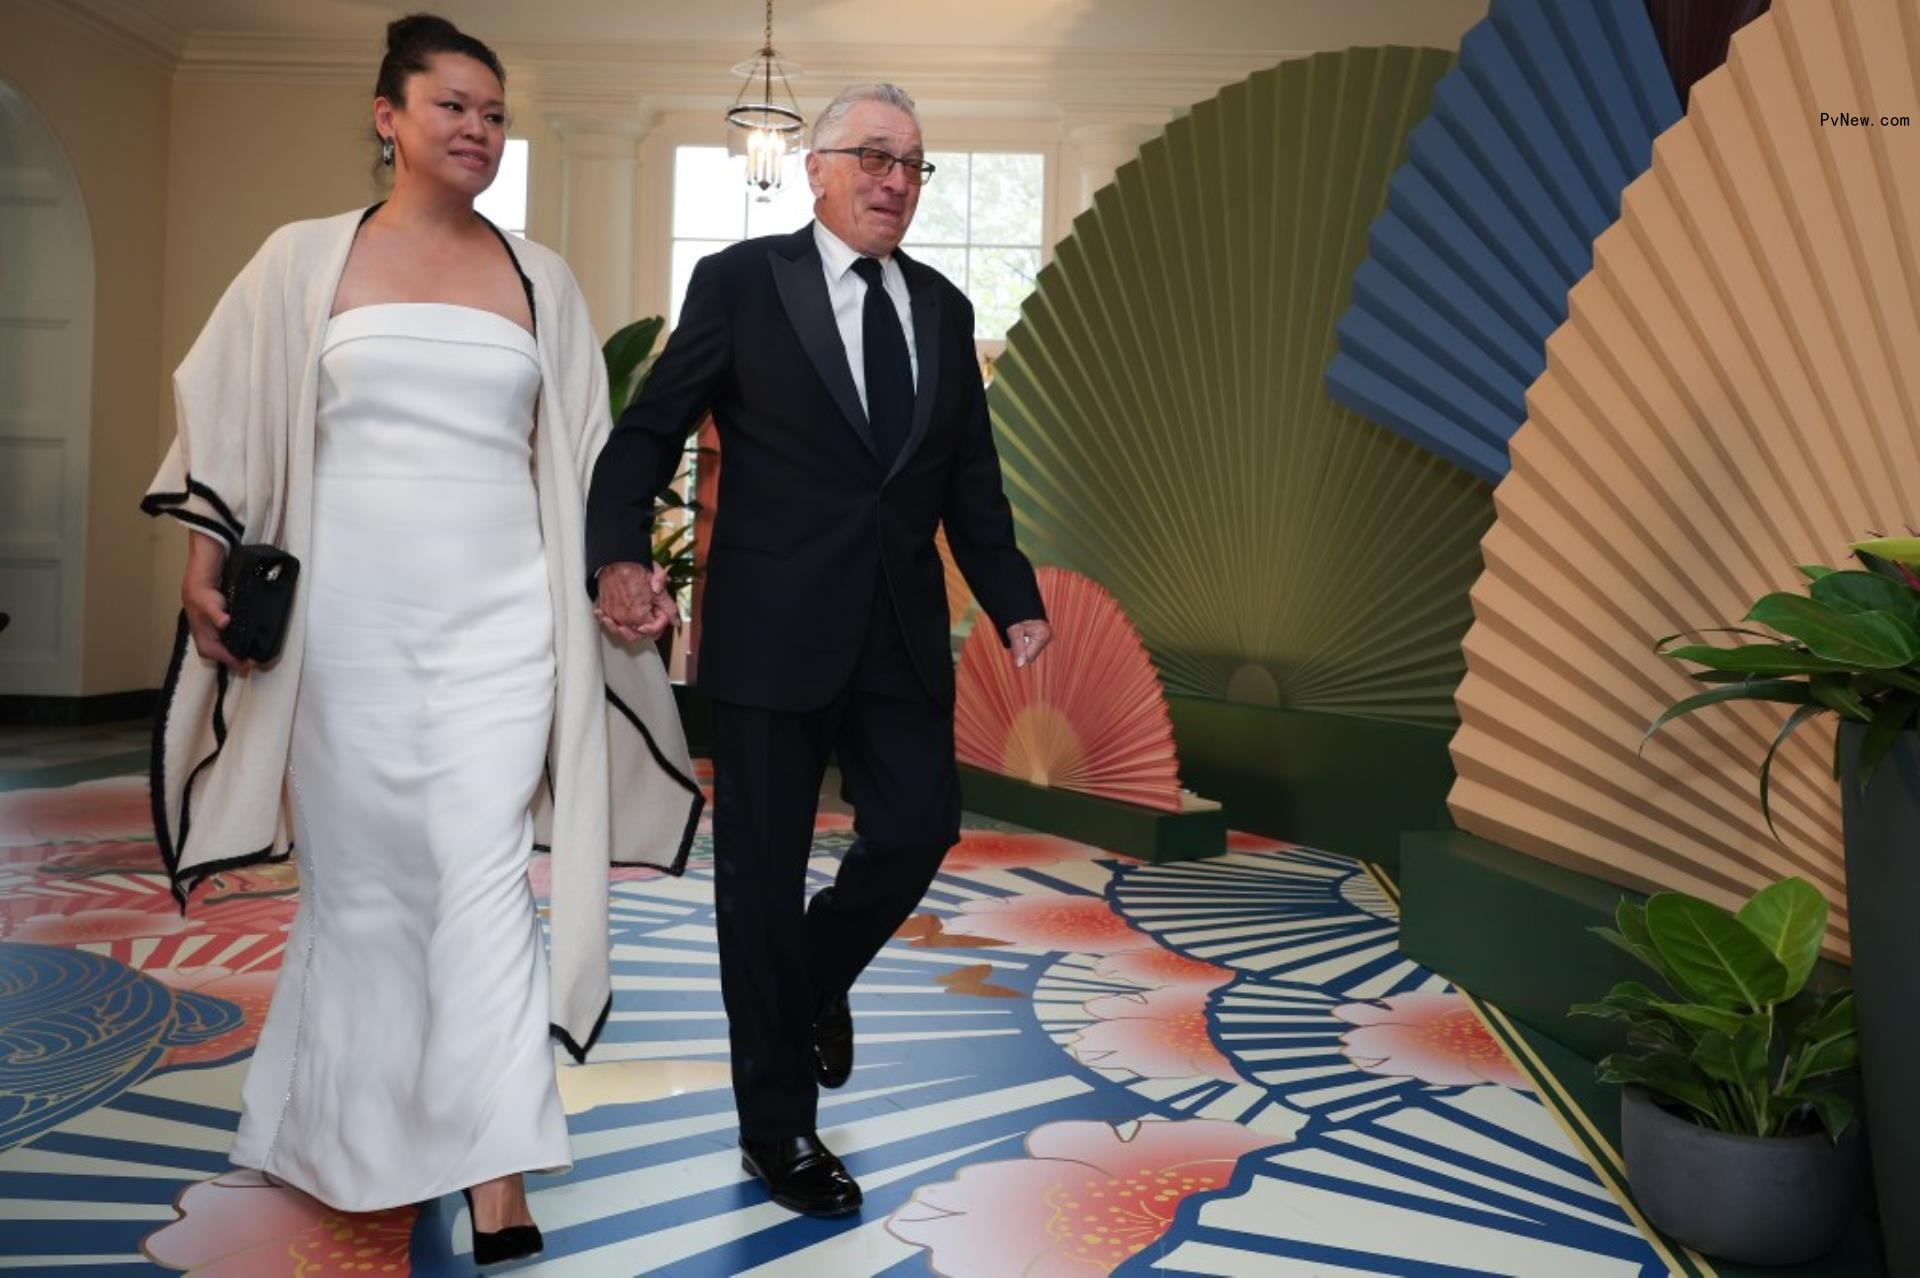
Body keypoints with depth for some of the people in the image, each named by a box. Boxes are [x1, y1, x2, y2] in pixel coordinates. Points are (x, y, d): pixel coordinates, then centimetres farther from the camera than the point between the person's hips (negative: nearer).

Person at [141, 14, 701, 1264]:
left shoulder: (538, 276, 9)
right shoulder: (304, 259, 6)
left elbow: (582, 450, 12)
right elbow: (230, 426, 8)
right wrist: (204, 568, 2)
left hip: (499, 615, 1)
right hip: (352, 614, 0)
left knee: (484, 870, -5)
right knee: (360, 869, 9)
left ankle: (497, 1175, 0)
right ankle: (332, 1124, 33)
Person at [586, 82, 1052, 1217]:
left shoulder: (944, 308, 11)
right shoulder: (741, 282, -2)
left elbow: (972, 474, 12)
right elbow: (649, 431, -4)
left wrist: (1014, 601, 2)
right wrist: (621, 554, -21)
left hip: (904, 633, 5)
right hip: (773, 629, -4)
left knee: (921, 828, 7)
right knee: (764, 869, 5)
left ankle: (816, 978, 40)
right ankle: (779, 1127, 23)